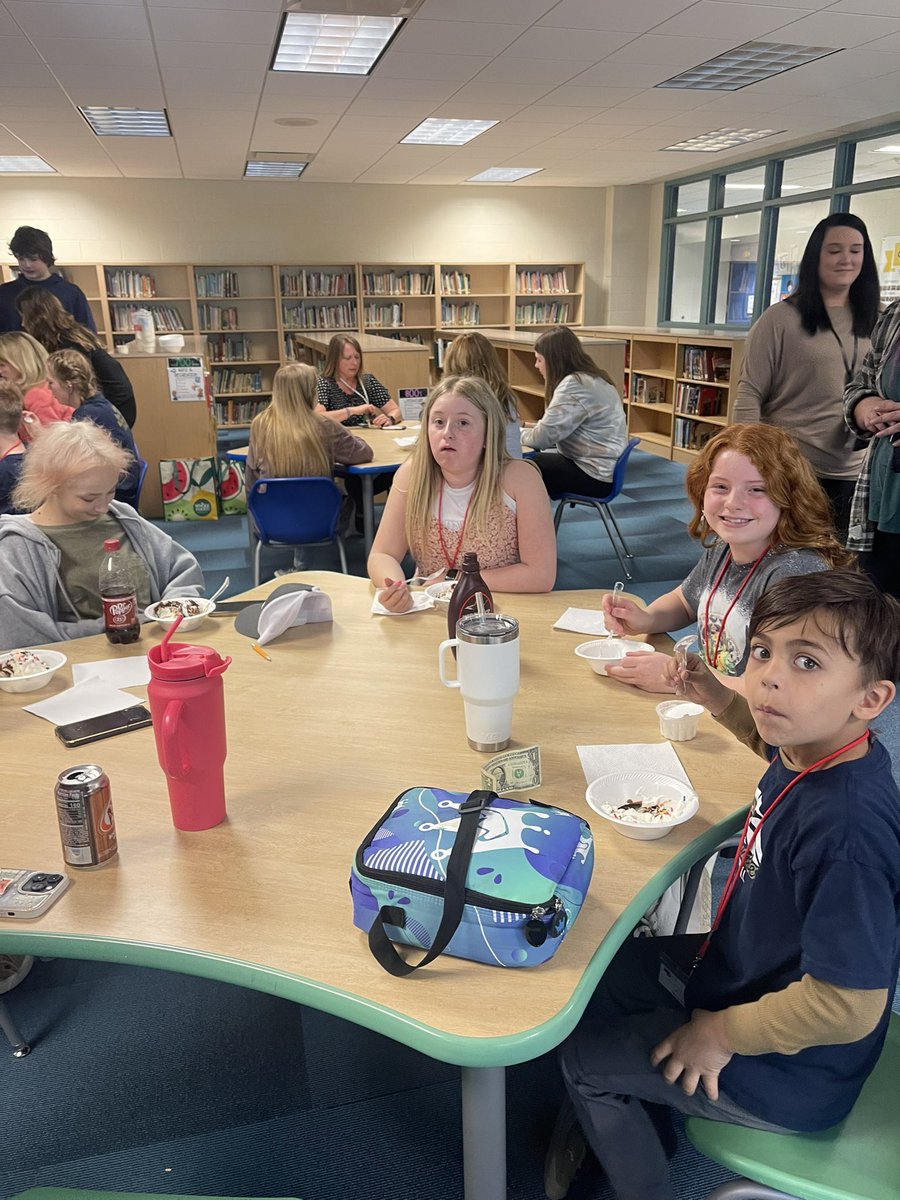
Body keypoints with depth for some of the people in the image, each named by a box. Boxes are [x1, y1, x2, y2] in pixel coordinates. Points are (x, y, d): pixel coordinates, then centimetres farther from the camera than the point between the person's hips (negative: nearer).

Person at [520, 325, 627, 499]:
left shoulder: (574, 385, -20)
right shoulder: (591, 378, 11)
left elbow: (544, 436, -20)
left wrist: (515, 433, -3)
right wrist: (530, 428, 9)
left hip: (596, 475, -10)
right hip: (602, 466, 10)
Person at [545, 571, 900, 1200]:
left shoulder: (845, 829, -38)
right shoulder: (812, 750, -12)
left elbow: (849, 1006, -34)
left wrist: (724, 1033, -20)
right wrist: (723, 700, 0)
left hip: (787, 1076, -8)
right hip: (737, 971, 8)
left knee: (584, 1058, 5)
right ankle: (635, 1121, 43)